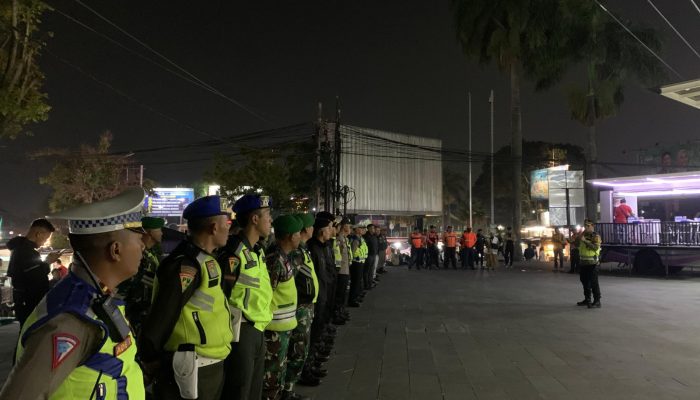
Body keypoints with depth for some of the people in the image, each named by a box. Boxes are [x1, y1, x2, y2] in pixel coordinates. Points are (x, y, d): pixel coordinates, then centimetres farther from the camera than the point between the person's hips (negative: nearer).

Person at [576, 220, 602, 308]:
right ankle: (587, 299, 26)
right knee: (584, 281, 15)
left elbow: (596, 247, -23)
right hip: (583, 262, 8)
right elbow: (577, 245, 15)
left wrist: (585, 241, -25)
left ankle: (597, 301, -3)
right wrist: (579, 238, -2)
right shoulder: (584, 235, 15)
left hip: (592, 262, -8)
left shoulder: (596, 236, -9)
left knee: (593, 282, -8)